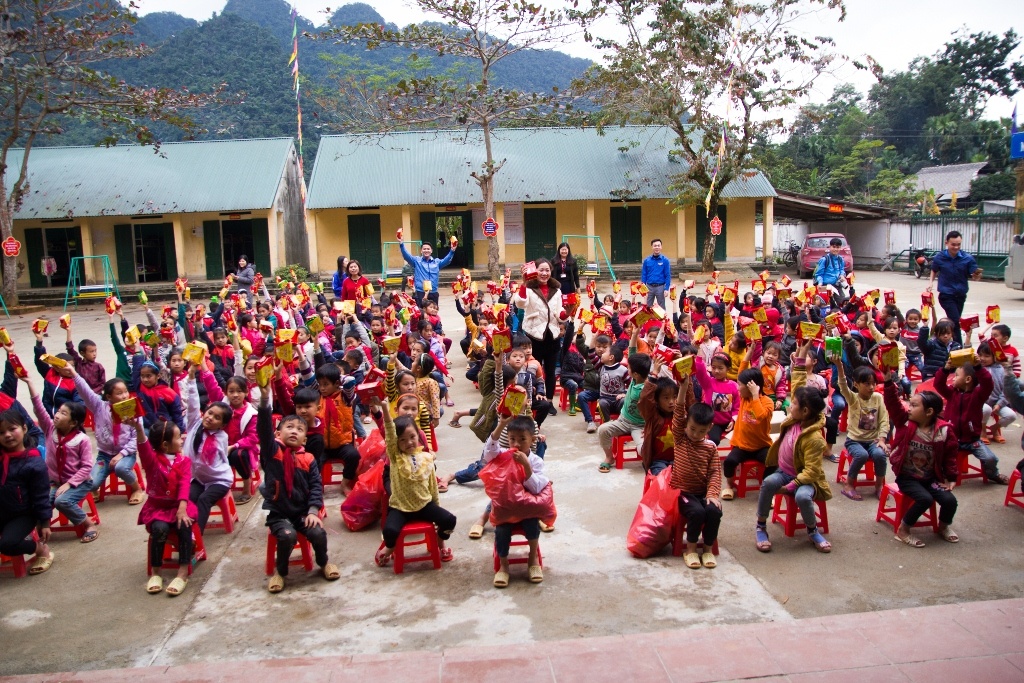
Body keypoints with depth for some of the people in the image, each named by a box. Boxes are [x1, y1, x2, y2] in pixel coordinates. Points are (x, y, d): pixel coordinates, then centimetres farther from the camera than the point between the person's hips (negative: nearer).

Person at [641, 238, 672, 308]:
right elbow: (643, 275, 5)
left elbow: (668, 275, -5)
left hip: (660, 287, -2)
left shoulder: (665, 260, -5)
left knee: (661, 307, 8)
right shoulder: (646, 260, 0)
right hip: (649, 287, 2)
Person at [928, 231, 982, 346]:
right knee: (956, 321, -16)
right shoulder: (939, 257, -7)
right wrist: (930, 282, -3)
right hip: (946, 295, -3)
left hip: (961, 295, 3)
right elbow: (934, 271, 12)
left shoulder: (968, 258, -8)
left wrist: (977, 275, -29)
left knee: (954, 322, 17)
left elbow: (974, 276, -7)